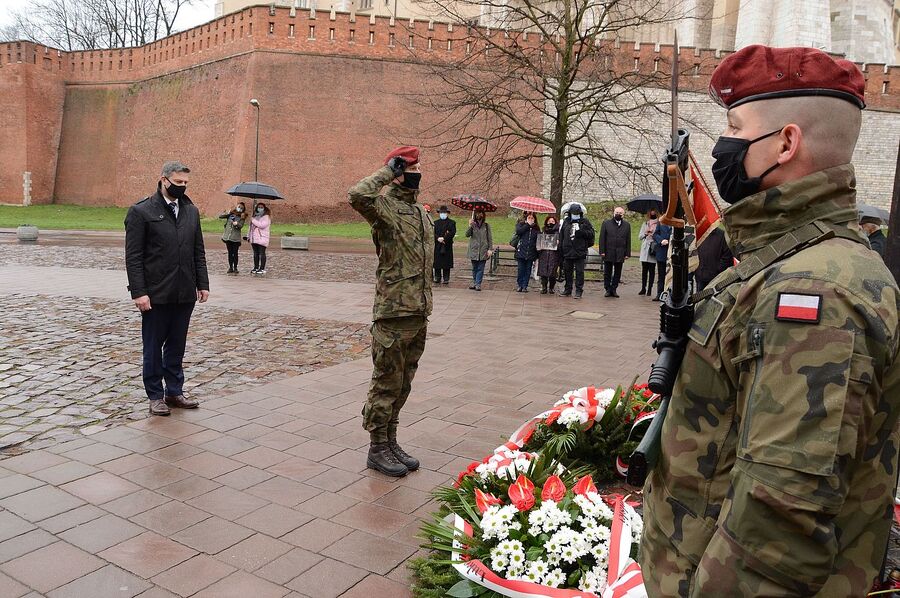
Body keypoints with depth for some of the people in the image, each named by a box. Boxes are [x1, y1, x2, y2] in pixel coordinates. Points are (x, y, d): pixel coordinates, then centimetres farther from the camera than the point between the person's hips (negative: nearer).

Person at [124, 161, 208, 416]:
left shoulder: (191, 211, 10)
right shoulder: (141, 211, -6)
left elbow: (198, 252, 13)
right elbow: (133, 256, -8)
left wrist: (202, 284, 8)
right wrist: (139, 292, -14)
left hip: (185, 293, 5)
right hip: (156, 294, -4)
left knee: (177, 345, 13)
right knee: (154, 346, 8)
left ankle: (175, 391, 25)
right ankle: (155, 395, 20)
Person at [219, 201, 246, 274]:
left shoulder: (242, 217, 2)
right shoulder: (230, 214, 8)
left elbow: (241, 226, -9)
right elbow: (220, 216, 3)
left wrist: (237, 223, -30)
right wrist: (228, 213, -9)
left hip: (236, 238, -2)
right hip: (228, 236, 3)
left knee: (235, 253, -2)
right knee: (230, 252, 9)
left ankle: (235, 268, 6)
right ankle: (230, 267, 15)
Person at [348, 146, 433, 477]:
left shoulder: (421, 211, 17)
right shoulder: (385, 206, -9)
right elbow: (357, 194, -34)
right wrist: (387, 171, -17)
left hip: (419, 314, 8)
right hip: (394, 314, -8)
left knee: (402, 384, 16)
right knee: (386, 384, 2)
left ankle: (391, 442, 29)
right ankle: (377, 449, 15)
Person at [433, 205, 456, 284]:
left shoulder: (452, 222, 6)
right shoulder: (435, 222, 15)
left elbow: (453, 233, -7)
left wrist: (444, 238, -16)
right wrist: (438, 238, -15)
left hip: (447, 246, -2)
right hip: (437, 246, 2)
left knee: (446, 263, -1)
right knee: (437, 263, 2)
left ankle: (446, 278, 4)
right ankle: (437, 278, 10)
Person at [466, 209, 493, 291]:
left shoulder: (486, 225, 4)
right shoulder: (473, 224, 4)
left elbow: (490, 238, 4)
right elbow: (467, 234, -8)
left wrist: (490, 249, -3)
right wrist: (470, 226, -23)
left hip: (483, 251, -1)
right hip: (474, 250, 1)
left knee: (480, 268, -1)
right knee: (474, 268, 10)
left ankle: (478, 284, 1)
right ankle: (474, 283, 19)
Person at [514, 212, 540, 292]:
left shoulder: (536, 228, 10)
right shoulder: (520, 224, 7)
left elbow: (539, 239, 10)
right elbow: (518, 231, -15)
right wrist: (528, 224, -8)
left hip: (531, 253, 2)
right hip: (521, 252, -2)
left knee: (528, 270, 5)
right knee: (521, 270, 1)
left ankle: (525, 286, 12)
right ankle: (520, 285, 13)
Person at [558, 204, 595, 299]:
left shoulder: (585, 222, 2)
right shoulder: (566, 222, 11)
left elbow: (591, 233, -4)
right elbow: (561, 236, 13)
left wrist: (580, 231, -17)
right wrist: (561, 249, 9)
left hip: (580, 252, -4)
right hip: (567, 251, 4)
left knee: (579, 272, -1)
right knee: (567, 271, 11)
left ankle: (579, 291, 5)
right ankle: (568, 290, 22)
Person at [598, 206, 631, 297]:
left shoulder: (627, 225, 9)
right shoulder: (606, 224, 5)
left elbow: (628, 240, 7)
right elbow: (602, 238, 1)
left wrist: (627, 253, 1)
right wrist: (602, 251, -7)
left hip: (620, 254, 1)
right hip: (608, 253, -1)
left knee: (617, 273, 7)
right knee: (607, 272, 4)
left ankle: (614, 289, 15)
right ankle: (608, 289, 12)